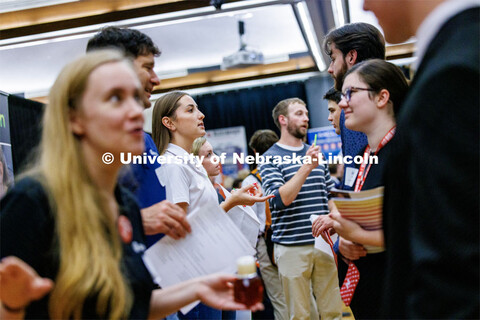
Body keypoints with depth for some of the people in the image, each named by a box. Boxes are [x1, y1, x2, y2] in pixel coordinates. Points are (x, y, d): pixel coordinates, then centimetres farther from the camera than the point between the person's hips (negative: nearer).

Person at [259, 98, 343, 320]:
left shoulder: (315, 154, 14)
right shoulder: (270, 158, -3)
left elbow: (331, 197, 18)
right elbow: (280, 199, -16)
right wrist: (306, 167, -20)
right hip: (292, 248, -5)